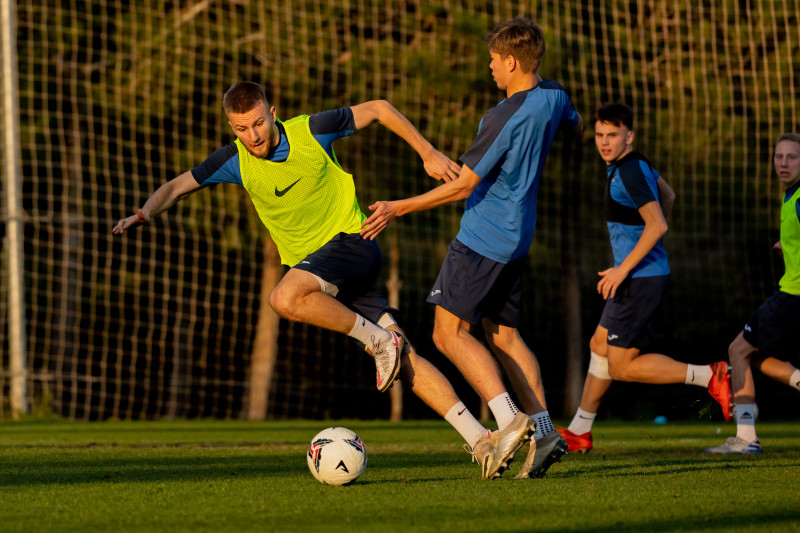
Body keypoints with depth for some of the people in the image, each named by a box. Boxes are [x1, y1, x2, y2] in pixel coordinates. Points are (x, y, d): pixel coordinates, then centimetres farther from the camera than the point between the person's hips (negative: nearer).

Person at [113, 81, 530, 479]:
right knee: (401, 356, -6)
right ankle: (479, 439, -6)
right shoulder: (234, 161, 0)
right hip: (310, 261, 4)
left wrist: (428, 154, 5)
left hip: (350, 241, -4)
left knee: (285, 298, -32)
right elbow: (177, 186, 11)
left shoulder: (310, 131, -10)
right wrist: (145, 212, -9)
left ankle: (378, 339, -14)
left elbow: (379, 109, 2)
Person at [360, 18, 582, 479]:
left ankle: (511, 421, -15)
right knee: (504, 335, 14)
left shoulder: (505, 118, -22)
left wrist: (399, 208, -12)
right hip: (516, 239, 9)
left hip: (482, 240, -9)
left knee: (450, 332, -5)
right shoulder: (554, 97, 3)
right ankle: (543, 431, 5)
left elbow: (463, 185, -19)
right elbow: (578, 127, 28)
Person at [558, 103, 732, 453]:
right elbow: (667, 195, 29)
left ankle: (709, 377, -9)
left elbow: (657, 225, -25)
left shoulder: (630, 172, -18)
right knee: (600, 345, 16)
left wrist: (622, 269, -22)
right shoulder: (633, 165, 13)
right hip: (637, 277, 10)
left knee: (622, 367, -7)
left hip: (641, 278, -10)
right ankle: (579, 431, 24)